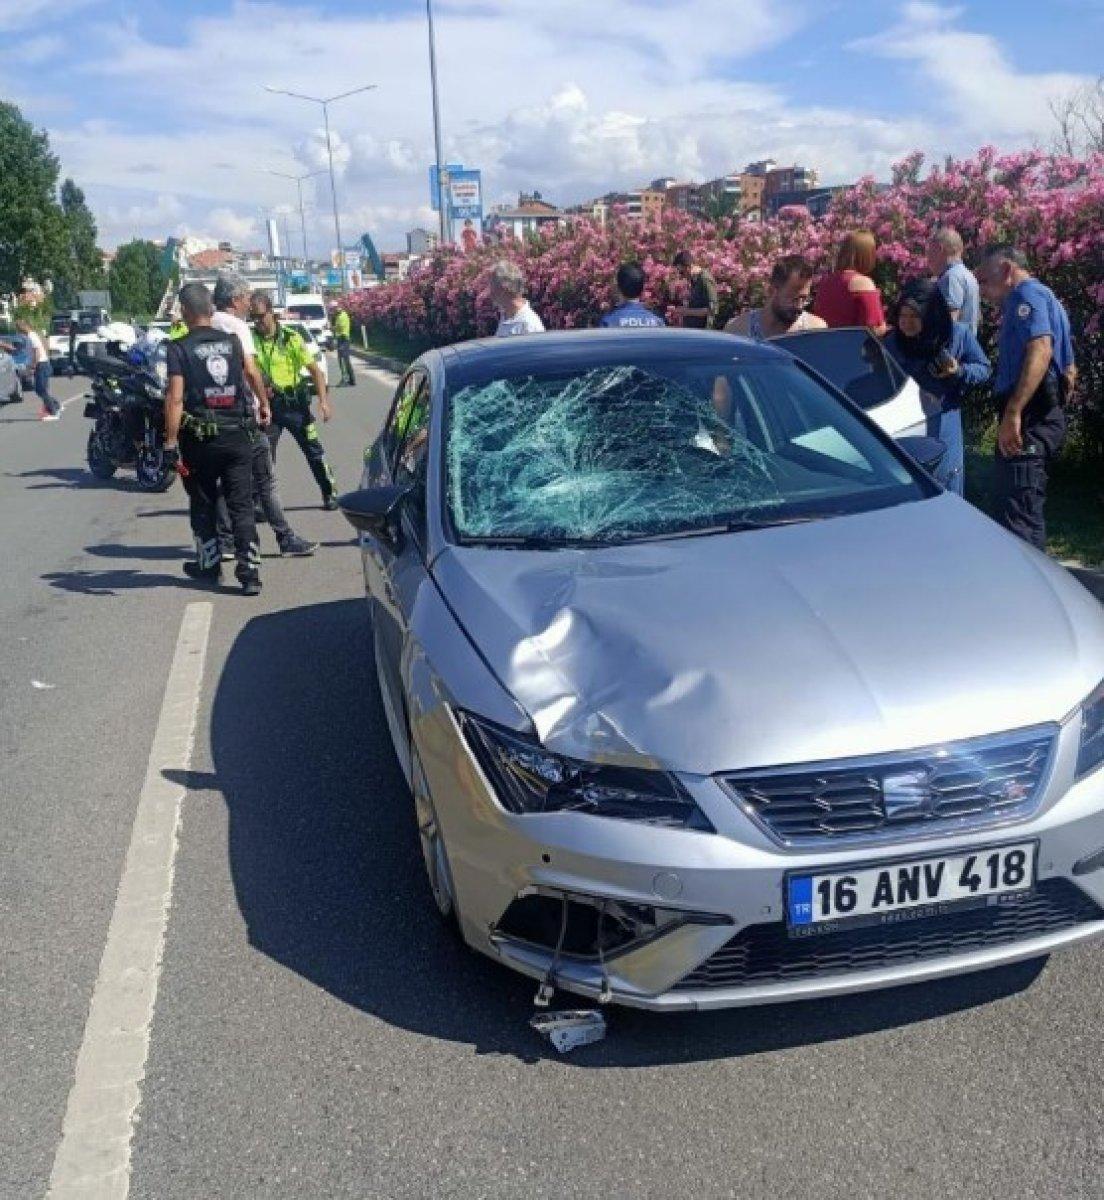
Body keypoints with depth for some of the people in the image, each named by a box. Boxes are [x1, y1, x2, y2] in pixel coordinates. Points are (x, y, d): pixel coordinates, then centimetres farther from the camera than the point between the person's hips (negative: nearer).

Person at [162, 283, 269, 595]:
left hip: (200, 439, -2)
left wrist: (171, 442, -14)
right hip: (238, 435, 3)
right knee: (242, 506, 4)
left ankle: (208, 566, 27)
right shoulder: (232, 341, 4)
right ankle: (250, 573, -2)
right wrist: (263, 403, 43)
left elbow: (175, 399, -17)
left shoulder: (179, 348, -9)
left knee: (202, 505, 15)